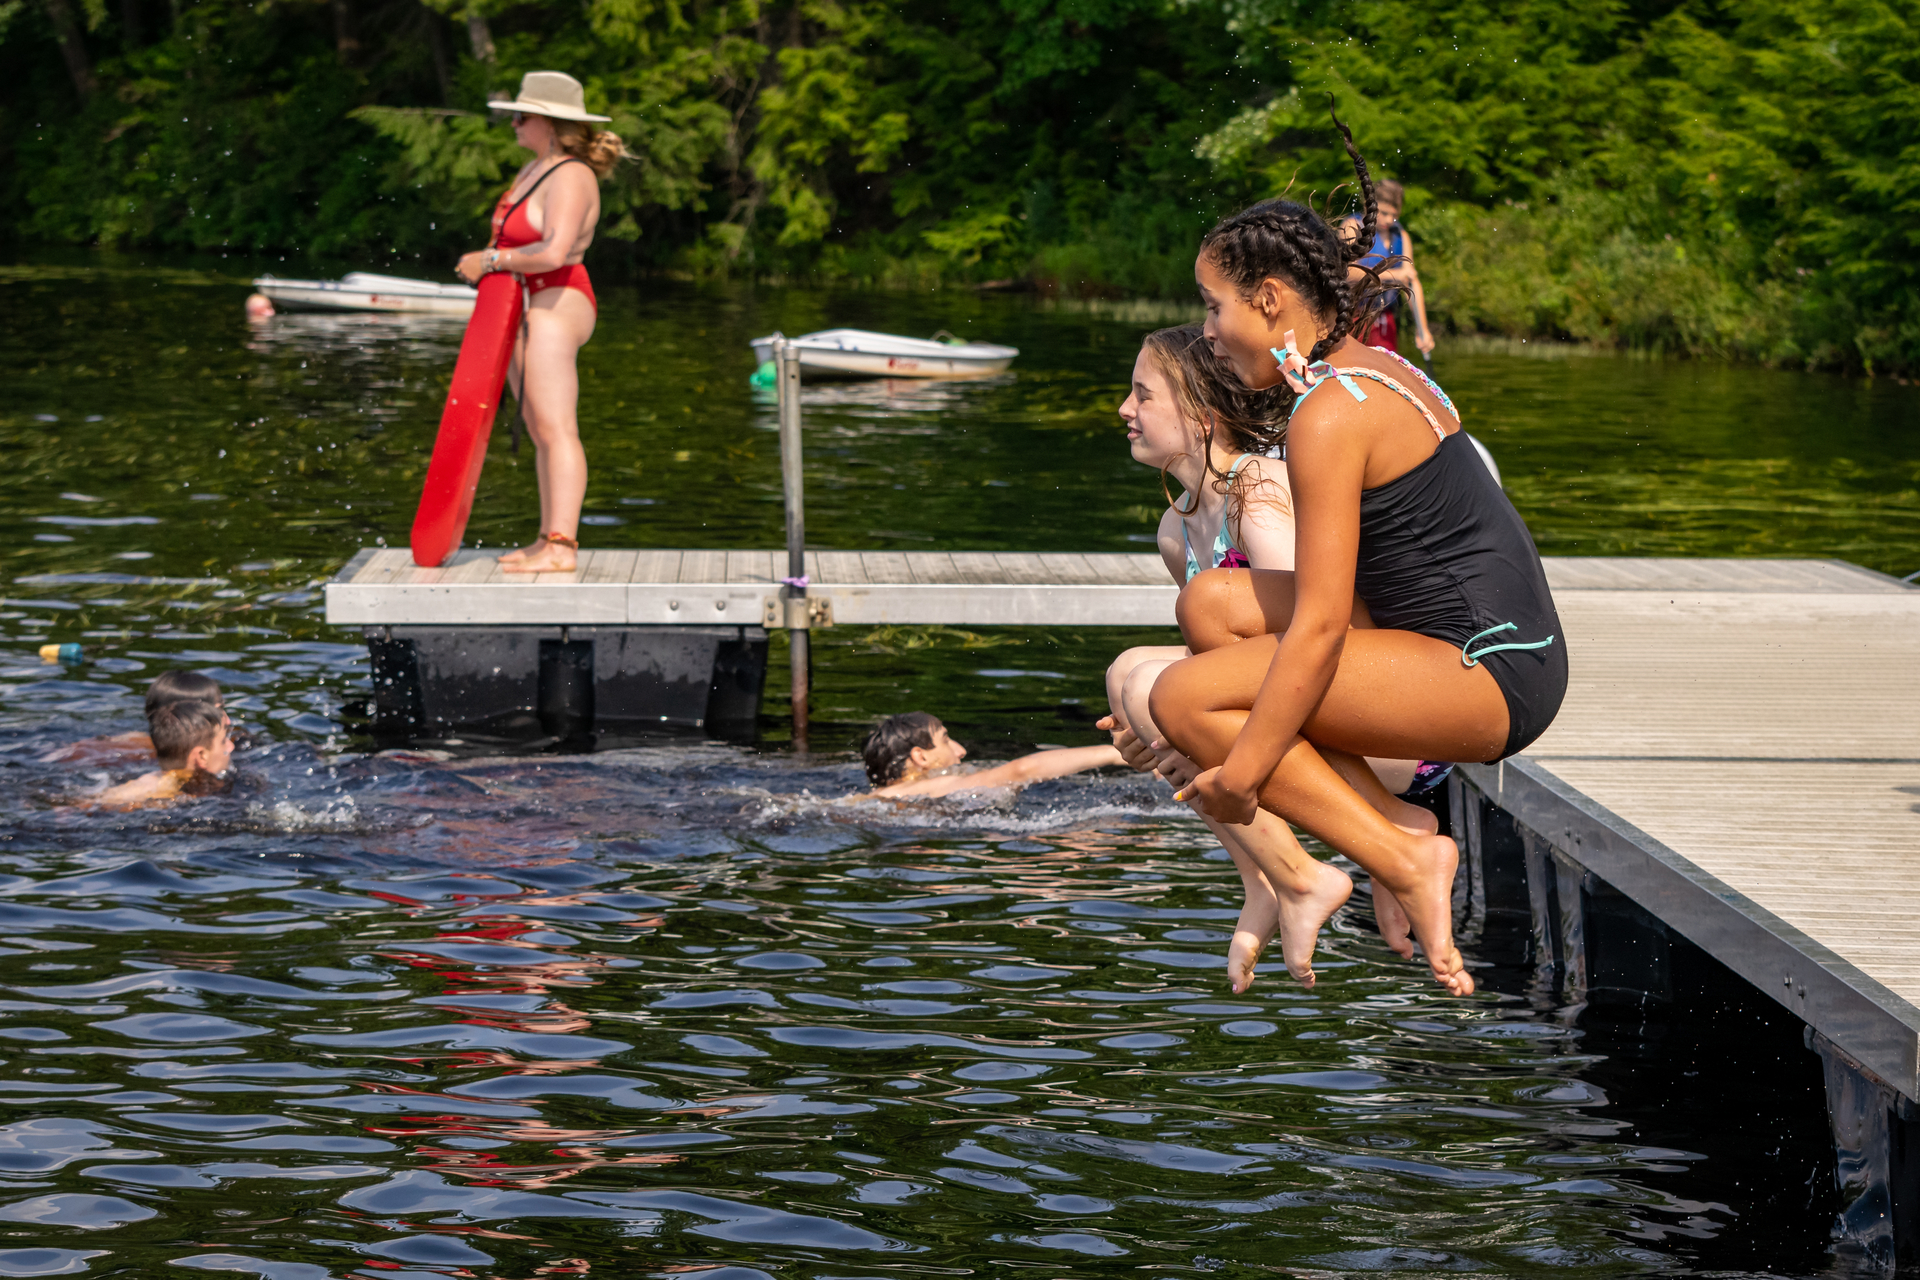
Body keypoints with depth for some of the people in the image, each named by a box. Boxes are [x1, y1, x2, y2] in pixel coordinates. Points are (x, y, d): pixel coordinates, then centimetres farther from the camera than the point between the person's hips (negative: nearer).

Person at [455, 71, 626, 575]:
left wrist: (491, 259, -15)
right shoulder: (535, 169, 16)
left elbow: (554, 252, -27)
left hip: (555, 306, -10)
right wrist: (487, 262, 5)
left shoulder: (570, 177, -15)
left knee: (555, 428, -13)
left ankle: (561, 546, -17)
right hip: (521, 311, 10)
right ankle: (549, 538, 14)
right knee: (540, 431, 11)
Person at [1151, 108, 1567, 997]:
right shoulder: (1379, 372, 15)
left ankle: (1404, 859, -12)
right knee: (1213, 600, 9)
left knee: (1185, 698, -13)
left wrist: (1241, 774, -13)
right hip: (1505, 653, 10)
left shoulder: (1329, 417, -16)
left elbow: (1318, 629, -19)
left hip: (1491, 679, -10)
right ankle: (1386, 826, 3)